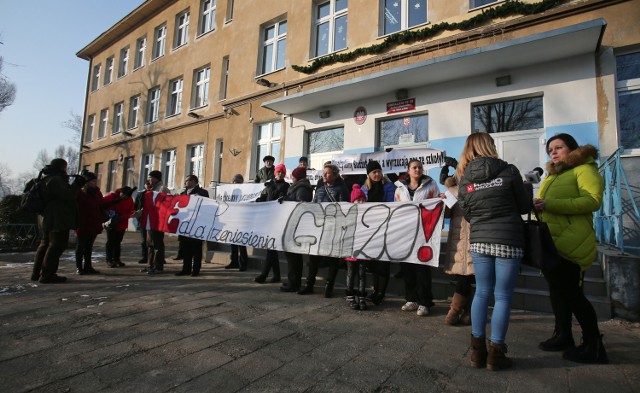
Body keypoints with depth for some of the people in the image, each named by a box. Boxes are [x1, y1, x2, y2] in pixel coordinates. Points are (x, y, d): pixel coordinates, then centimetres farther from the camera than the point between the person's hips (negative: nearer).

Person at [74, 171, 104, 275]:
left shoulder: (97, 193, 9)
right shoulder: (79, 193, -8)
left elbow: (101, 208, 13)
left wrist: (100, 222, 8)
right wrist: (77, 222, -19)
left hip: (94, 225, 5)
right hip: (82, 225, -5)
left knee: (89, 246, 12)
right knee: (80, 246, 6)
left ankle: (88, 266, 20)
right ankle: (79, 267, 16)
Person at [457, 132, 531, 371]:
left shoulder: (464, 179, 2)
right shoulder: (508, 171, -5)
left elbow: (467, 214, 7)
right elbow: (525, 207, 3)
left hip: (479, 241, 3)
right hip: (508, 241, -3)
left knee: (482, 293, 14)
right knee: (503, 296, 6)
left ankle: (477, 351, 21)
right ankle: (495, 354, 15)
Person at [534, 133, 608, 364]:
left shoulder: (585, 169, -3)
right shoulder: (553, 175, 22)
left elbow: (592, 200, -18)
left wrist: (551, 204, -25)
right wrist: (537, 205, 0)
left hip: (570, 244, -8)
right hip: (549, 242, 8)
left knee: (571, 292, -3)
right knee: (557, 289, 15)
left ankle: (593, 345, 12)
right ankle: (563, 335, 28)